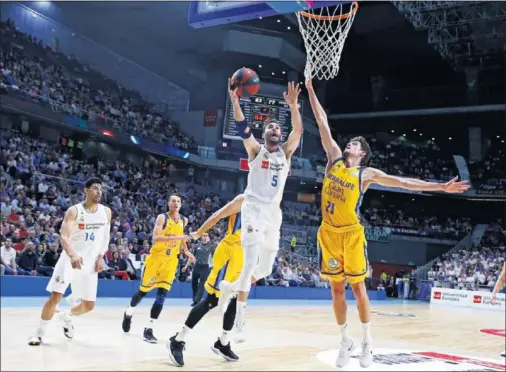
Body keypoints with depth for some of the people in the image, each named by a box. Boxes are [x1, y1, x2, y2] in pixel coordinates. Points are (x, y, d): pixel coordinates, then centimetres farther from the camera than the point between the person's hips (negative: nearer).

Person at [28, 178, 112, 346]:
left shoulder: (106, 212, 2)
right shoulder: (74, 211, -12)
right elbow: (64, 236, -24)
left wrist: (100, 257, 1)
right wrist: (73, 255, -42)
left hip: (90, 262, 4)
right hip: (70, 259, -4)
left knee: (89, 305, 7)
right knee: (55, 296, -14)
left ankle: (67, 316, 38)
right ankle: (39, 333, 4)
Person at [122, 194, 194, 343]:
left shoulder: (184, 220, 5)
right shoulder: (162, 217, -12)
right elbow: (155, 238, -27)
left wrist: (186, 251, 24)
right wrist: (177, 237, -34)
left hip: (171, 261, 3)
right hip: (156, 258, -3)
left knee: (162, 294, -8)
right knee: (143, 291, 9)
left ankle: (149, 330, -5)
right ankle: (129, 313, 38)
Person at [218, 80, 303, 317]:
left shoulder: (286, 152, 11)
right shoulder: (256, 151, 3)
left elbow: (298, 131, -5)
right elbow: (242, 128, -13)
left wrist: (293, 105, -19)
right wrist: (235, 101, -27)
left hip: (274, 213, 5)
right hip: (253, 209, -5)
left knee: (265, 268, 10)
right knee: (251, 262, -17)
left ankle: (230, 287, 33)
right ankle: (239, 313, -9)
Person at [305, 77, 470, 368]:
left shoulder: (368, 174, 0)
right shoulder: (334, 159, 9)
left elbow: (404, 183, -3)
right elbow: (323, 123, 9)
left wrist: (442, 187, -9)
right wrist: (311, 90, 11)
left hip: (352, 233, -3)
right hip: (329, 232, 3)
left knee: (358, 287, 1)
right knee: (337, 289, 8)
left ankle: (367, 341, 14)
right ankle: (346, 341, 19)